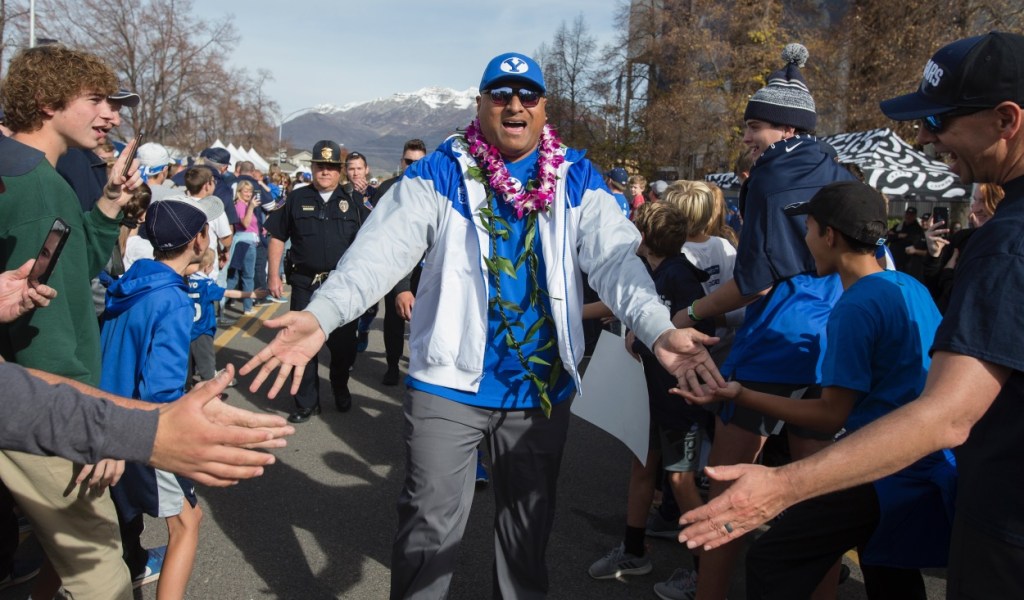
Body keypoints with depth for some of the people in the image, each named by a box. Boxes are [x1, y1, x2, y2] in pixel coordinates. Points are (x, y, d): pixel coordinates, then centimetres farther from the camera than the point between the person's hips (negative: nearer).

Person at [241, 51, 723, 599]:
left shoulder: (577, 179, 1)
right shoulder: (439, 173, -4)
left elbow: (615, 257, -10)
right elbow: (384, 246, -16)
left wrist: (659, 329, -28)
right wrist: (321, 315, -33)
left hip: (542, 383, 2)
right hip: (450, 378, -2)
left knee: (529, 517, 19)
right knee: (431, 520, 8)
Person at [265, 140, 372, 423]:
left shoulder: (352, 200, 5)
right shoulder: (297, 198, 6)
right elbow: (277, 237, 9)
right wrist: (274, 275, 3)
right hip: (305, 283, 1)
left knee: (344, 344, 7)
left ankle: (340, 389, 33)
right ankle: (306, 402, 17)